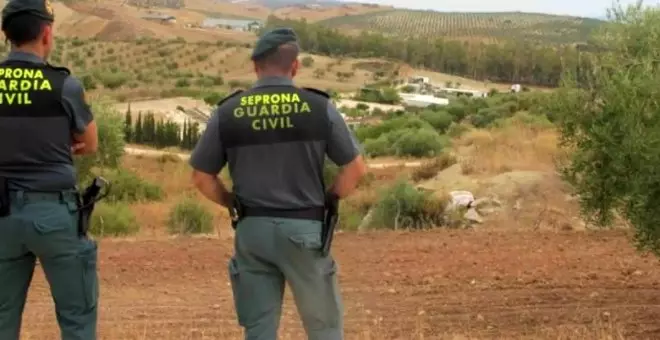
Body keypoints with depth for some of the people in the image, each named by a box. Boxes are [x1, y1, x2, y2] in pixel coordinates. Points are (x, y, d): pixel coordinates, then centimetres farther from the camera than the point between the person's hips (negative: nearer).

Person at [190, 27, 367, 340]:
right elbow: (356, 168, -2)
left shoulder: (227, 112, 0)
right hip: (303, 228, -2)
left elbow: (202, 176, 4)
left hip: (252, 229, 2)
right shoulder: (318, 106, -5)